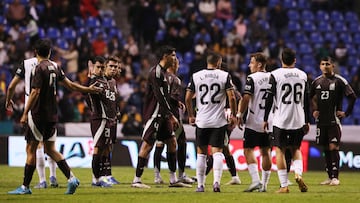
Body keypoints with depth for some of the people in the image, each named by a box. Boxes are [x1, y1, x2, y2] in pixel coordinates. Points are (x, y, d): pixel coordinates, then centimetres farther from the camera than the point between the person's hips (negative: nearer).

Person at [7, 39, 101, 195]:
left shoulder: (39, 69, -13)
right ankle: (71, 178, 4)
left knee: (30, 149, -2)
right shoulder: (55, 67, 7)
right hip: (52, 115, 7)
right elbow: (69, 84, 15)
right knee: (50, 149, 13)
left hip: (38, 115, -7)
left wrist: (25, 113, -18)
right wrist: (88, 89, 30)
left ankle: (25, 187, 0)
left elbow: (35, 93, -19)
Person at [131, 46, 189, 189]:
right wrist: (171, 116, -20)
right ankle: (136, 180, -5)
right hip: (154, 114, -10)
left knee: (172, 142, 9)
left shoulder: (162, 72, 16)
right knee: (147, 144, -8)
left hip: (162, 115, 10)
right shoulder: (156, 72, -15)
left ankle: (173, 179, 13)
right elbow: (159, 97, -21)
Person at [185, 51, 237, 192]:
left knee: (201, 153, 11)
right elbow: (231, 97, -7)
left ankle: (200, 185, 11)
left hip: (201, 121, 1)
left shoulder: (196, 76, 3)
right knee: (217, 152, -1)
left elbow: (188, 98, 3)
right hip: (218, 121, -1)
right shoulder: (224, 76, -1)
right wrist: (233, 115, 5)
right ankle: (216, 182, -18)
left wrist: (191, 115, 16)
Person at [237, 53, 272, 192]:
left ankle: (256, 180, -13)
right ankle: (264, 184, 12)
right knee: (266, 151, 10)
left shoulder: (252, 78, -9)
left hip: (254, 122, -5)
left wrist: (239, 115, -9)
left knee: (248, 150, 1)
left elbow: (246, 98, -16)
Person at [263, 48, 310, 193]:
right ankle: (298, 173, -6)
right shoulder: (302, 75, 6)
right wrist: (307, 121, 17)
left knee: (280, 150, 5)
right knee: (295, 149, 19)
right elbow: (306, 102, 10)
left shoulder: (275, 75, -6)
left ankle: (284, 186, 1)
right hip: (299, 120, 3)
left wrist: (265, 119, 3)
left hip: (281, 120, -3)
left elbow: (269, 99, -6)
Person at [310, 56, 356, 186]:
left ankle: (335, 177, -9)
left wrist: (346, 113, -7)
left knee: (333, 147, -11)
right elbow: (310, 97, 25)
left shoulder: (339, 81, -6)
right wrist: (313, 111, 13)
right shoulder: (317, 82, 10)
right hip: (321, 120, 5)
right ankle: (329, 176, 13)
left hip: (334, 120, -5)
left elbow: (352, 97, -5)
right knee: (326, 149, 7)